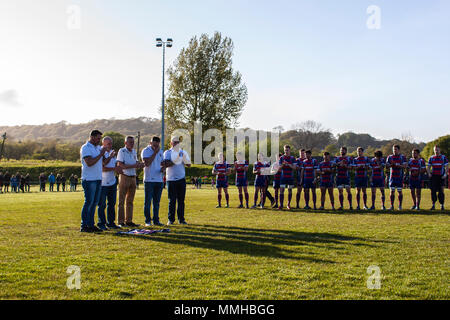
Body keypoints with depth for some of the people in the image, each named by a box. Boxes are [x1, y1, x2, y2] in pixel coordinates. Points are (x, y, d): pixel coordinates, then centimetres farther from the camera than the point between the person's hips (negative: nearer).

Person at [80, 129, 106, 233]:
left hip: (98, 179, 8)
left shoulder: (98, 147, 17)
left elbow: (102, 163, 21)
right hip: (89, 179, -8)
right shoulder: (85, 148, -8)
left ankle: (91, 224, 14)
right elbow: (89, 162, -20)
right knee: (88, 202, -7)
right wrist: (100, 155, -14)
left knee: (95, 202, 9)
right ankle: (84, 226, -2)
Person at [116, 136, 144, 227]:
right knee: (121, 201, -3)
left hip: (133, 177, 7)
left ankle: (129, 221, 15)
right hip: (124, 177, -7)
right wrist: (134, 166, -22)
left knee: (130, 201, 10)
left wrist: (140, 165, -3)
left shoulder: (134, 151, 14)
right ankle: (121, 222, -2)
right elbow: (120, 165, -16)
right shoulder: (121, 151, -6)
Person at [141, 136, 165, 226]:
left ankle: (156, 220, 14)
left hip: (159, 180, 5)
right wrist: (155, 152, -15)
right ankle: (148, 221, 4)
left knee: (157, 202, 8)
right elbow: (147, 163, -17)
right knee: (148, 201, -2)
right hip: (149, 180, -5)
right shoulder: (145, 151, -4)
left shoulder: (160, 151, 14)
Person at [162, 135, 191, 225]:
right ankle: (171, 219, 6)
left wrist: (184, 159, -15)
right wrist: (176, 160, -23)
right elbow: (166, 164, -11)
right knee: (172, 201, -2)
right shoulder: (167, 152, 4)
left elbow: (189, 164, 5)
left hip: (181, 179, 3)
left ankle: (181, 219, 9)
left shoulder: (182, 152, 13)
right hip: (171, 179, -3)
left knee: (181, 200, 4)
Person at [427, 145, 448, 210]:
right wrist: (429, 173, -4)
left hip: (441, 176, -2)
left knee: (441, 191, -3)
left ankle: (442, 205, 5)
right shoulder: (431, 158, 11)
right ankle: (433, 205, 6)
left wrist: (445, 174, -12)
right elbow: (428, 167, 13)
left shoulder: (443, 157, 4)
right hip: (433, 176, 2)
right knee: (433, 191, -1)